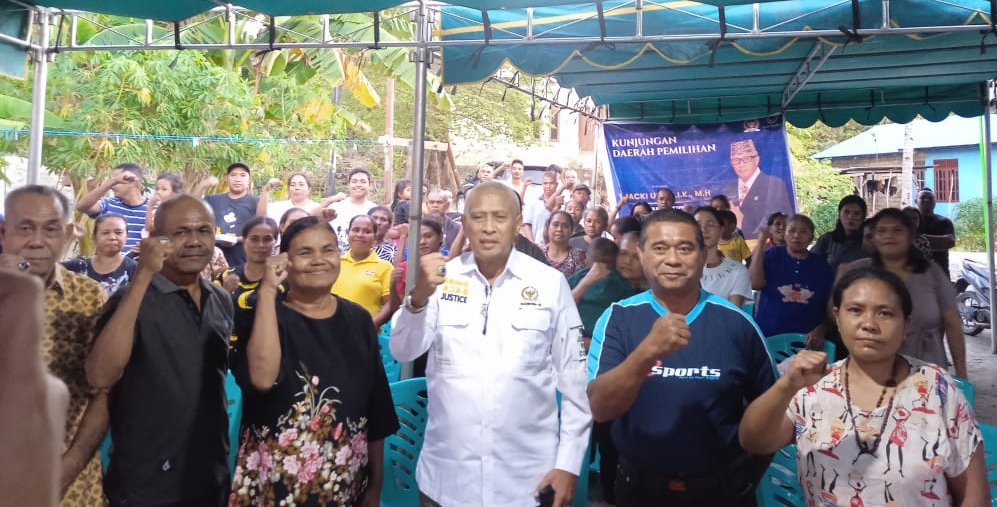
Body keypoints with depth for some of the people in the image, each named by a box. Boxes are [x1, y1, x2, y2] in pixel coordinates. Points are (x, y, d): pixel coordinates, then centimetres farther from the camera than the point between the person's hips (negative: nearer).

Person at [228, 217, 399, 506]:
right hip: (274, 482, -3)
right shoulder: (259, 314, -7)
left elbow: (376, 412, 5)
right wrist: (267, 291, -24)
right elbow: (262, 378, -27)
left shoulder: (358, 320, 2)